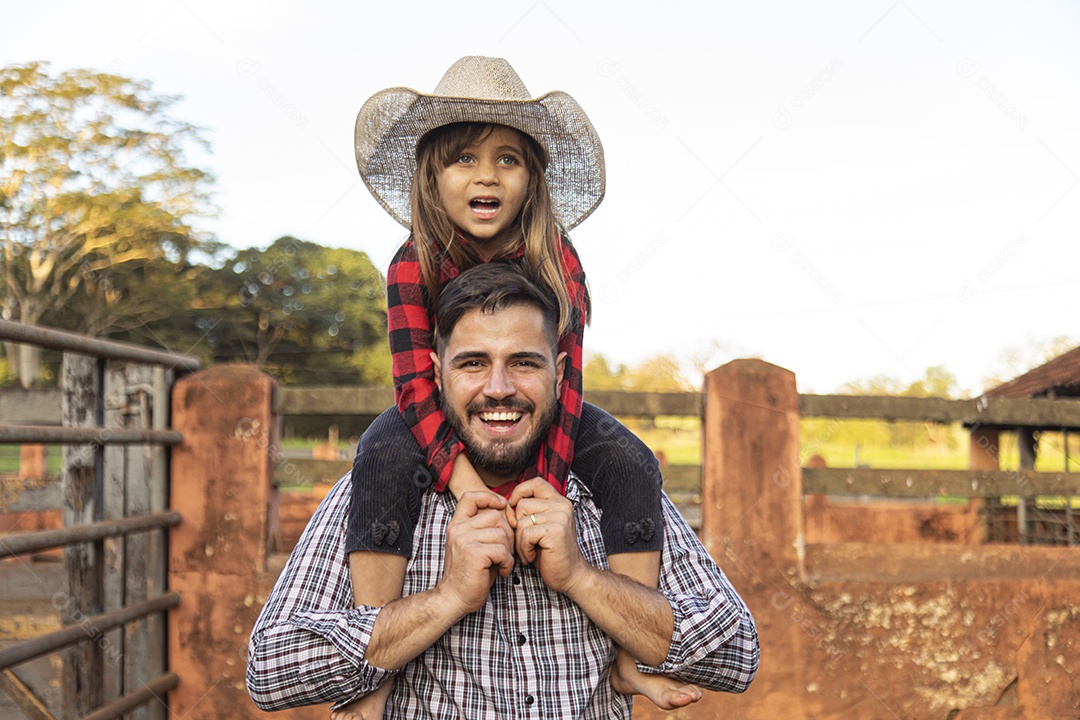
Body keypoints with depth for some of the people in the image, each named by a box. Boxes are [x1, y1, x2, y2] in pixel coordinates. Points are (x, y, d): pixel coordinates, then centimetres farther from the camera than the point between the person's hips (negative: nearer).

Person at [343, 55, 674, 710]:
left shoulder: (555, 258, -17)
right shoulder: (414, 265, -19)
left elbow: (562, 377, -23)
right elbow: (415, 381, -25)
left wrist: (543, 489, -34)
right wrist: (463, 479, -41)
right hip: (443, 417, -1)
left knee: (632, 463, -22)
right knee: (383, 459, -33)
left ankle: (632, 655, -15)